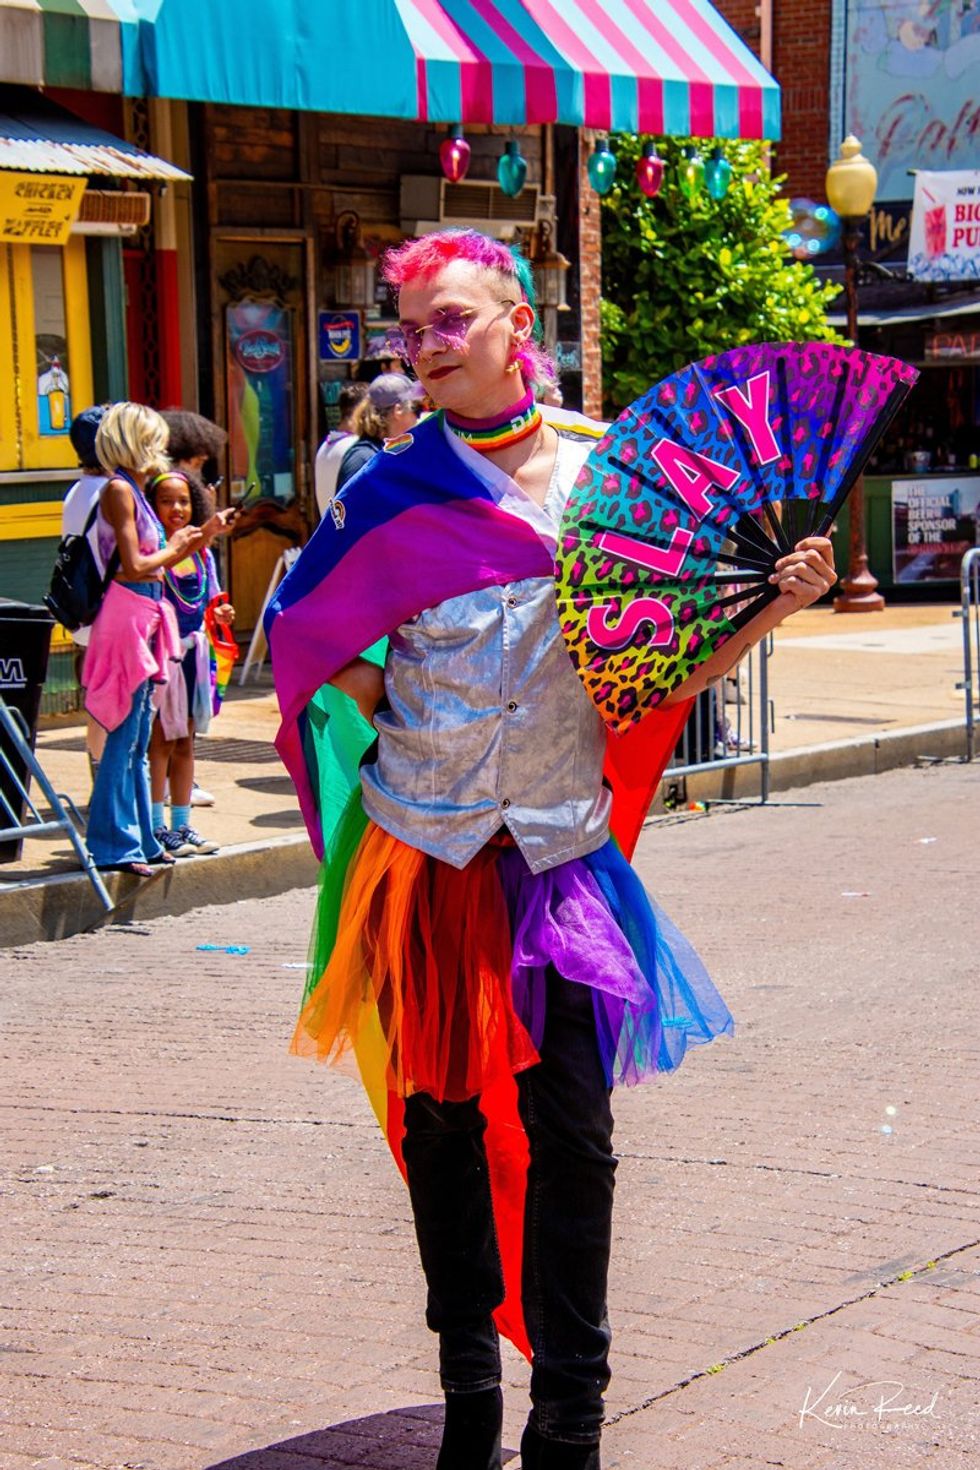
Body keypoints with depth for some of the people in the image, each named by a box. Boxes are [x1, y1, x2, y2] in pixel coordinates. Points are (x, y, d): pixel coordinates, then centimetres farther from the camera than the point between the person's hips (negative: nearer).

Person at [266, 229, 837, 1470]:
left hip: (559, 851, 0)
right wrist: (383, 703, -7)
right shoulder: (397, 491, -1)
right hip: (422, 851, 0)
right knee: (442, 1117, 7)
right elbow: (298, 628, 9)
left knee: (571, 1133, -4)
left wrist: (779, 601, -10)